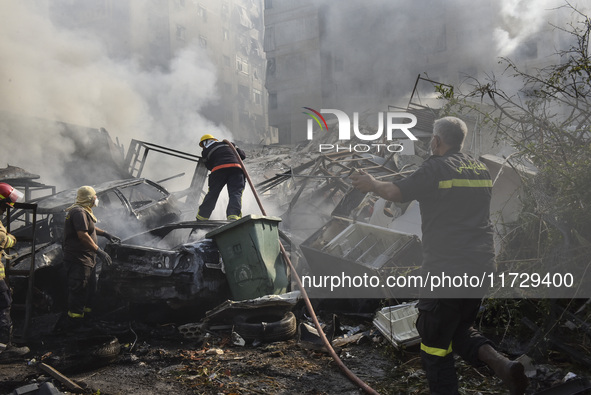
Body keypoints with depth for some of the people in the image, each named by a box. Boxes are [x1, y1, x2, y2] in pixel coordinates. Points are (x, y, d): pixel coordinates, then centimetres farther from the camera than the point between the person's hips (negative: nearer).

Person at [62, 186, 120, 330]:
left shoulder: (83, 211, 17)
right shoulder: (78, 212, -18)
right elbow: (83, 235, -27)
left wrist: (106, 234, 34)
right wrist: (99, 251, -28)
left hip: (87, 259, 11)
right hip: (79, 260, -11)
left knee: (90, 289, 18)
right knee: (79, 291, -6)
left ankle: (88, 313, 29)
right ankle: (74, 322, 1)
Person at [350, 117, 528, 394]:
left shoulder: (436, 167, -11)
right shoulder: (481, 169, 12)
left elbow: (397, 192, -12)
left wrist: (372, 183, 8)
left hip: (446, 270, -7)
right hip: (482, 268, 7)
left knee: (435, 343, 6)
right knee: (460, 329, 24)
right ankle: (500, 363, 2)